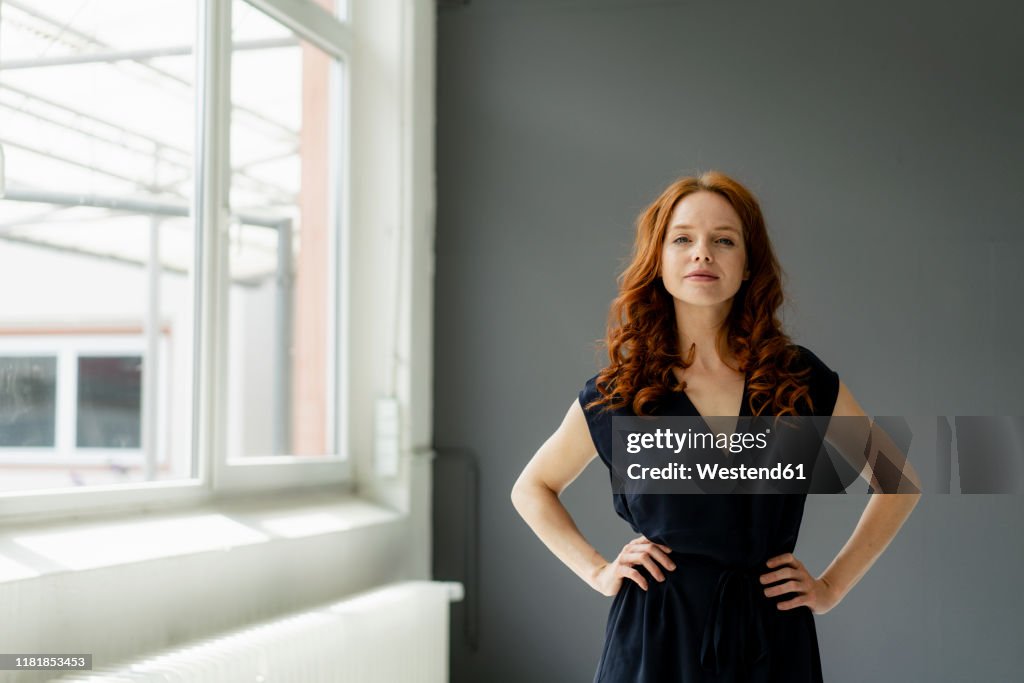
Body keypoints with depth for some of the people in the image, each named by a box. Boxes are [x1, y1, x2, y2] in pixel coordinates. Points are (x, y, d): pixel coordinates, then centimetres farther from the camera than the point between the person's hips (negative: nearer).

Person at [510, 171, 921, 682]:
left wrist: (832, 586, 4)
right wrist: (598, 571, 2)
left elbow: (899, 485, 11)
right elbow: (531, 489, 14)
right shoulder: (618, 393, -1)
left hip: (770, 639, 1)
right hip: (654, 638, 0)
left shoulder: (802, 381, 0)